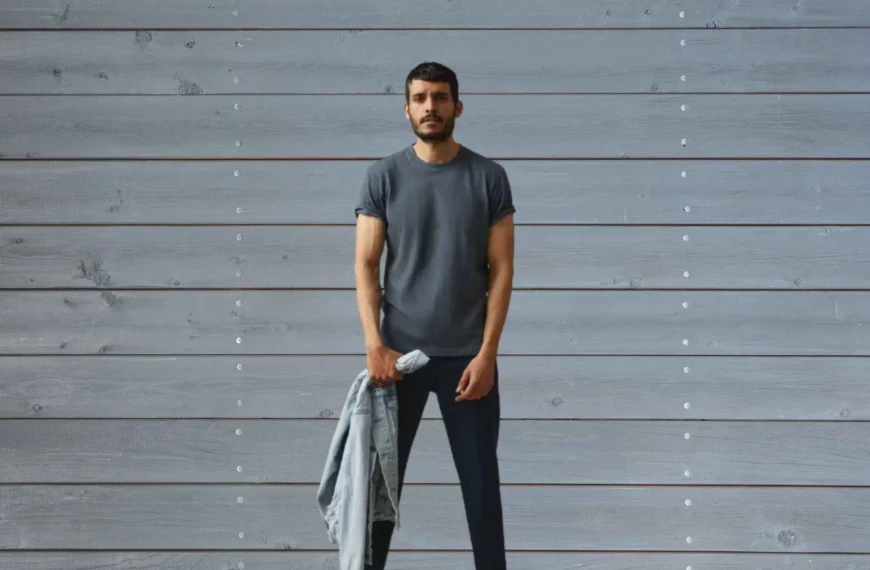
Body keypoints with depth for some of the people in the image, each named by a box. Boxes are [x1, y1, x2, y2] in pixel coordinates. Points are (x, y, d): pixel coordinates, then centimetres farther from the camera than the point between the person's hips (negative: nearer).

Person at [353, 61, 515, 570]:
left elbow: (501, 270, -2)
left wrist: (487, 352, -10)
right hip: (400, 352, 0)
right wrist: (375, 344, -12)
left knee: (480, 479, 6)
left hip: (467, 355, 0)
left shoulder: (489, 177, -1)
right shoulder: (384, 176, 0)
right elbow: (366, 265, -1)